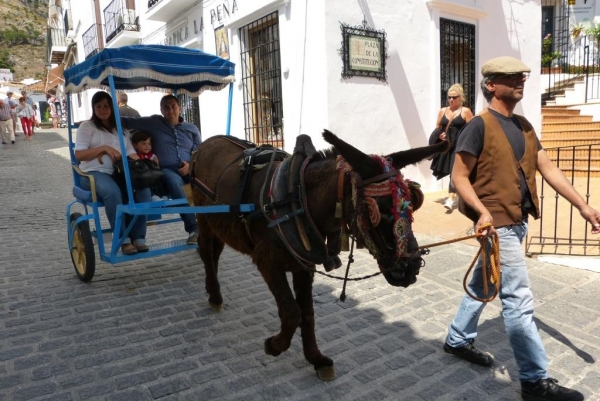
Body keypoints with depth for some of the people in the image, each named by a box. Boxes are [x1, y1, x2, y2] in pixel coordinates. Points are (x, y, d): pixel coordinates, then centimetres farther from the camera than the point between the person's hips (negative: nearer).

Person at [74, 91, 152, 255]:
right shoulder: (86, 126, 10)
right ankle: (124, 239, -30)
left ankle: (138, 237, -24)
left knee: (143, 188, -28)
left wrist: (133, 159, -10)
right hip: (94, 173, -4)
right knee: (113, 192, -38)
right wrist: (104, 148, -13)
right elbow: (79, 155, -2)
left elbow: (132, 154, 15)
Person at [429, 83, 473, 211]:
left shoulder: (466, 111, -1)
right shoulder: (443, 111, 12)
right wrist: (439, 135, -1)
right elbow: (437, 128, 20)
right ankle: (454, 195, 27)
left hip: (459, 146, -5)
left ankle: (451, 199, -19)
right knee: (450, 171, 11)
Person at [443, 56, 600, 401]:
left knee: (484, 284, 19)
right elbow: (459, 176, -14)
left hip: (518, 221, 8)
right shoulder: (479, 126, -12)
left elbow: (548, 169, 9)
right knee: (519, 299, -4)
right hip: (496, 224, -8)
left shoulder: (524, 126, 12)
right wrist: (482, 212, -26)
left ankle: (458, 340, 37)